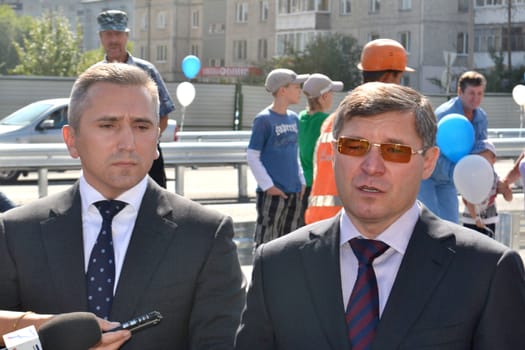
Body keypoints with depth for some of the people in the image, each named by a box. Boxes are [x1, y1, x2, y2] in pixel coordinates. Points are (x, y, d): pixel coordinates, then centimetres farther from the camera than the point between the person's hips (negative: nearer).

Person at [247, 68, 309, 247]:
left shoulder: (294, 118, 11)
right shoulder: (263, 119, -9)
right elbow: (252, 156, -10)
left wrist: (301, 181, 12)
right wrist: (267, 185, -14)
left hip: (294, 191, 7)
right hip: (272, 192, -7)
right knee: (267, 242, -5)